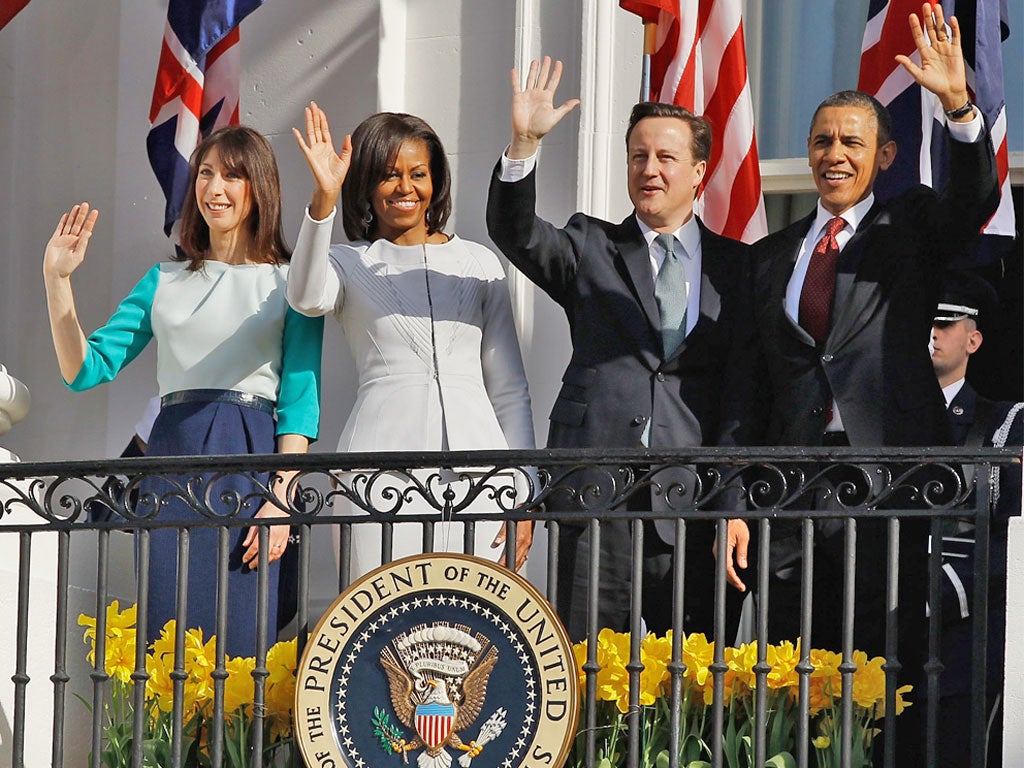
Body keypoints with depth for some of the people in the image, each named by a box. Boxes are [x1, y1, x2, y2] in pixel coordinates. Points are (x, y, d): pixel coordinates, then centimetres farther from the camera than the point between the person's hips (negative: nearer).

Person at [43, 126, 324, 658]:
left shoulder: (288, 281, 7)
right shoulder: (165, 281, 18)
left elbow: (300, 399, 1)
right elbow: (85, 370, 13)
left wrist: (282, 499, -11)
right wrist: (56, 280, 2)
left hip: (250, 461, -3)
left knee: (238, 642, -9)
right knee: (165, 639, -3)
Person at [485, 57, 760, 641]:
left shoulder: (735, 265, 13)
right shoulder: (591, 248, 15)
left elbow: (742, 393, 6)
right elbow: (516, 233, -4)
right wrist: (524, 144, -19)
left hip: (691, 497, 0)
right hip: (597, 491, 0)